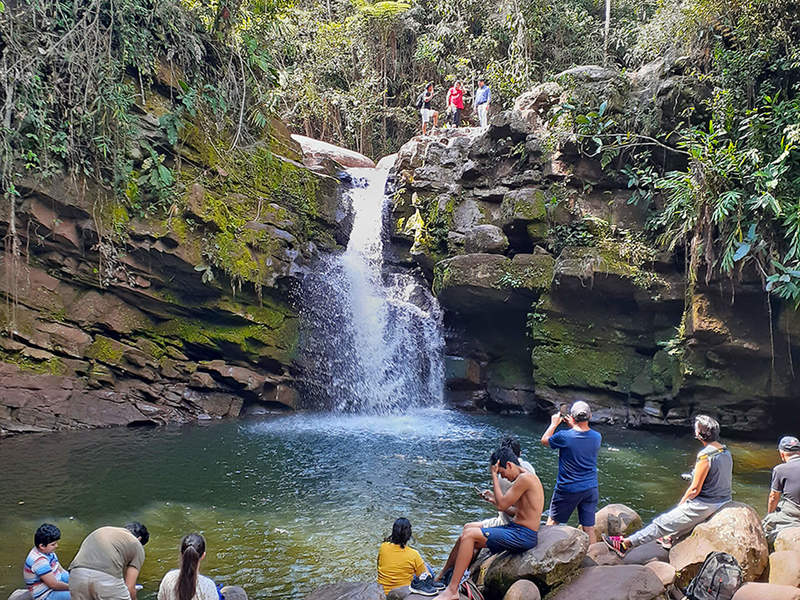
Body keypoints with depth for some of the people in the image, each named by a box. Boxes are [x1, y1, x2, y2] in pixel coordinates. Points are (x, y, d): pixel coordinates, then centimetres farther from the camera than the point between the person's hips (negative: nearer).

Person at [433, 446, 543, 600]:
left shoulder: (525, 478, -16)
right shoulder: (524, 478, 15)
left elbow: (502, 505, -17)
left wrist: (494, 476, -10)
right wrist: (494, 500, 15)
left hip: (524, 536, -10)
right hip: (516, 530, 10)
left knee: (469, 534, -18)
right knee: (466, 534, 10)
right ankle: (442, 578, 19)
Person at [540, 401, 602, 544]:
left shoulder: (564, 436, -19)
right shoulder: (597, 437, -6)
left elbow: (544, 440, 1)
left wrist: (554, 424, 13)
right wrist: (574, 426, 18)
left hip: (567, 489, -3)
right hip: (591, 489, 3)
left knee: (552, 522, 15)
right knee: (589, 529, 8)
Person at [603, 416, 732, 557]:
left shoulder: (705, 456, -23)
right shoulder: (726, 452, 4)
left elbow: (695, 489, -19)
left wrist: (681, 503, -2)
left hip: (704, 506, -8)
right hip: (723, 502, 8)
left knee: (662, 523, -2)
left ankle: (626, 544, 2)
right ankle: (671, 536, 51)